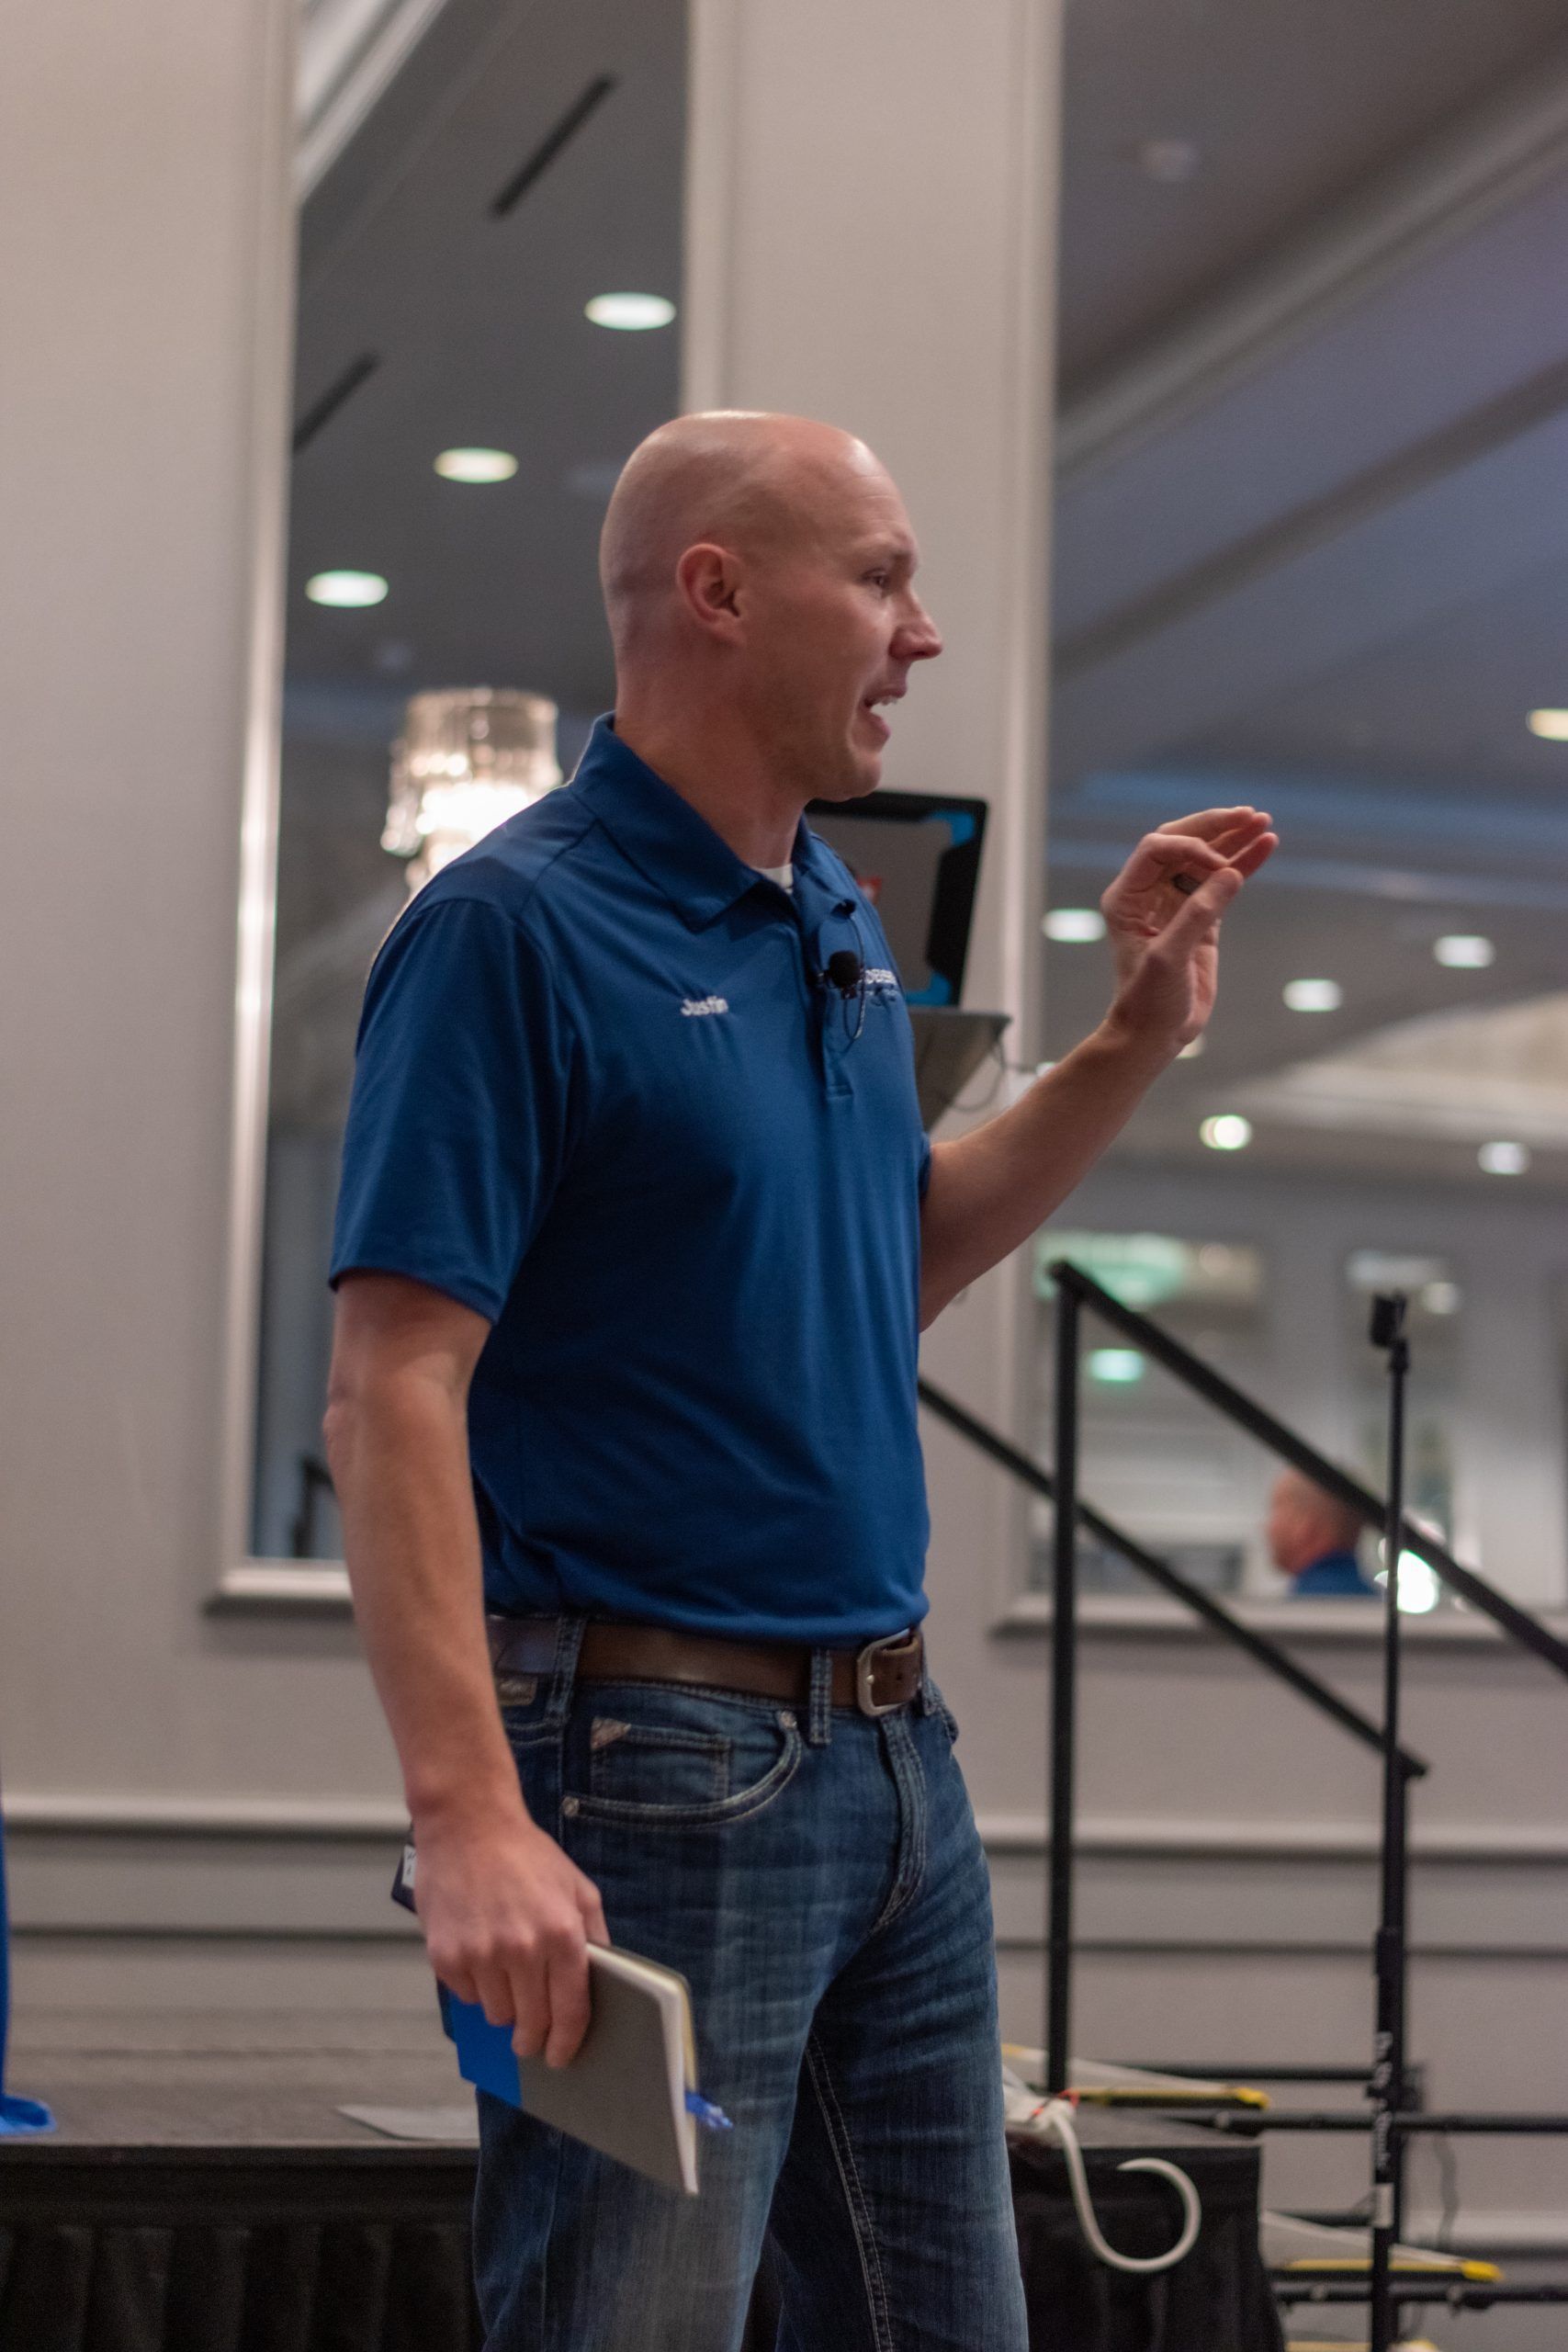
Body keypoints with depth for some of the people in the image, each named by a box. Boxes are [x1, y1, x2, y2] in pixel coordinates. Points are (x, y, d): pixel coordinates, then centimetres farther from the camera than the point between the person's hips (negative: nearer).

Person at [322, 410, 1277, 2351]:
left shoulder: (842, 920, 13)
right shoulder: (513, 929, -14)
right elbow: (393, 1389, -19)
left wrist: (1138, 1038, 13)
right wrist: (465, 1814, -28)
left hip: (895, 1752, 9)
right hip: (650, 1770, -8)